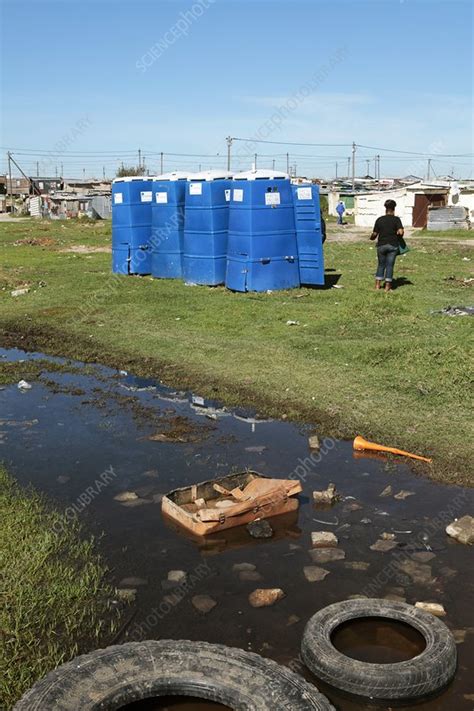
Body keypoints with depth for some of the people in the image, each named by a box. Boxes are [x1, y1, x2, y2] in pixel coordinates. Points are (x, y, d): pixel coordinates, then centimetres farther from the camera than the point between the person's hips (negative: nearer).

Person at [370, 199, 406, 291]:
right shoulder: (396, 219, -5)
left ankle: (378, 284, 14)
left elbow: (375, 234, 0)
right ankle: (387, 285, 7)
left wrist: (371, 237, 22)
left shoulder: (379, 220, 0)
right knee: (390, 265, 6)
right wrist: (399, 237, 5)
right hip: (393, 245, -1)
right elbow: (401, 232, -16)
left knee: (381, 264, 15)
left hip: (381, 245, 1)